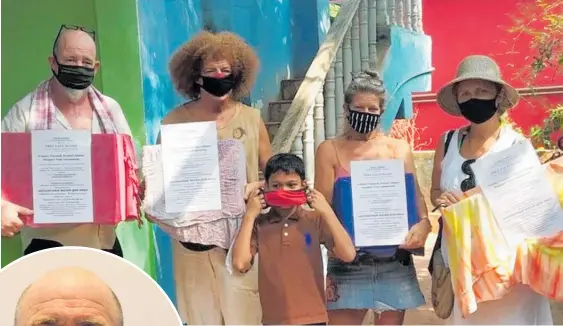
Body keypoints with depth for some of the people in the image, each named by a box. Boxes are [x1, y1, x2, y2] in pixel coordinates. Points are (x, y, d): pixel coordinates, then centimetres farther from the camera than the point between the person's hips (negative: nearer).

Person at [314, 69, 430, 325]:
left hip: (393, 260, 2)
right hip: (347, 261, -2)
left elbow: (415, 195, 3)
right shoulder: (330, 151, 3)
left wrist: (424, 223, -19)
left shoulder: (399, 149, 8)